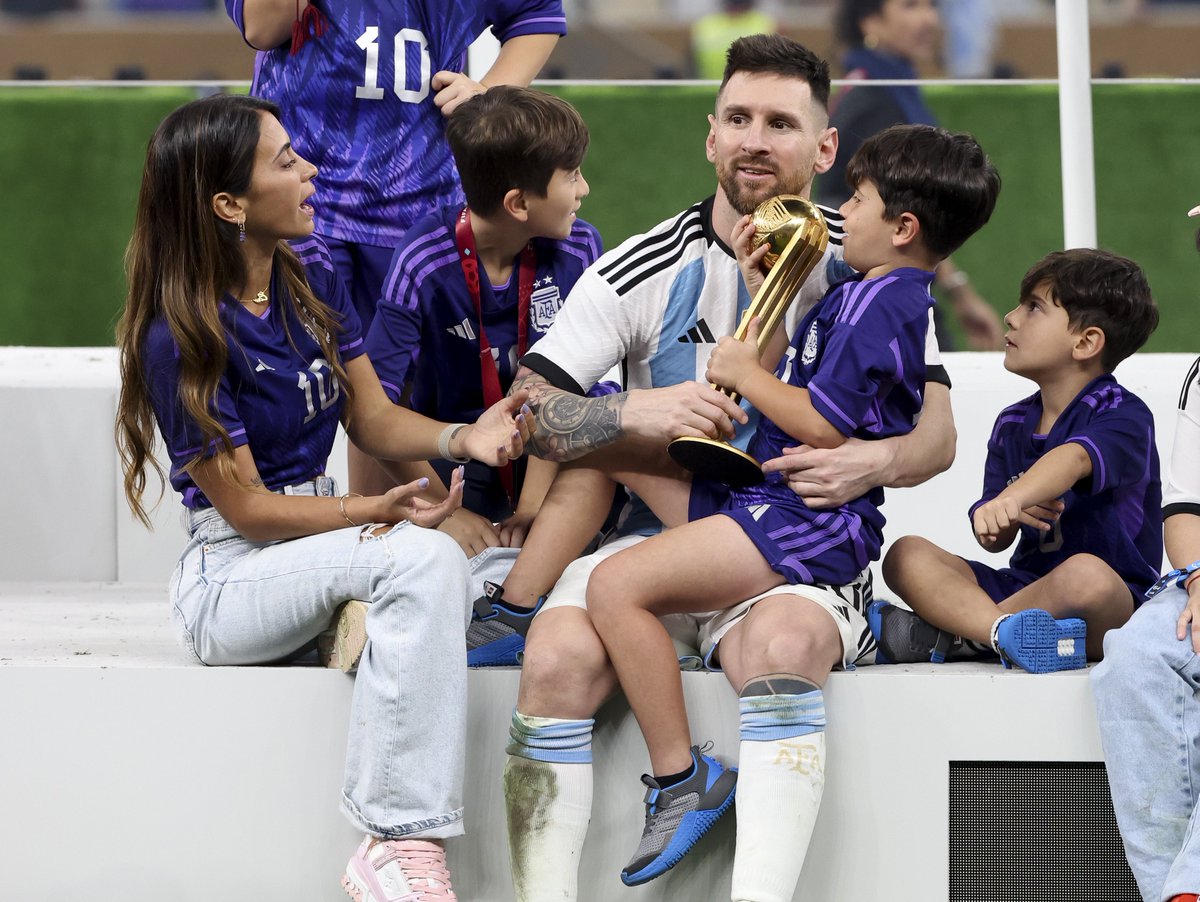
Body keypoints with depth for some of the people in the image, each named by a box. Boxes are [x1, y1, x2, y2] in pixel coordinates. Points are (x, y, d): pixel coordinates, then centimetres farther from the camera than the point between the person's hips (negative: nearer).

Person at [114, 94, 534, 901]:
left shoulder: (311, 272, 5)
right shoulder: (181, 339, -17)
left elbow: (373, 417, 8)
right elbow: (245, 507, -15)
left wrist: (463, 439, -13)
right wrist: (373, 514, -26)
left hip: (322, 534, 8)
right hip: (233, 577, -8)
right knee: (422, 558, -33)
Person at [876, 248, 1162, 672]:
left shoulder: (1124, 415, -7)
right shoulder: (1012, 425, 14)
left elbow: (1072, 460, -31)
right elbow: (993, 540, 6)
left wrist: (1011, 500, -52)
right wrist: (1005, 520, -20)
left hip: (1116, 606, -6)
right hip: (1025, 582, 6)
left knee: (1087, 574, -40)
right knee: (905, 555, -10)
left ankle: (939, 632, -29)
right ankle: (1006, 631, -38)